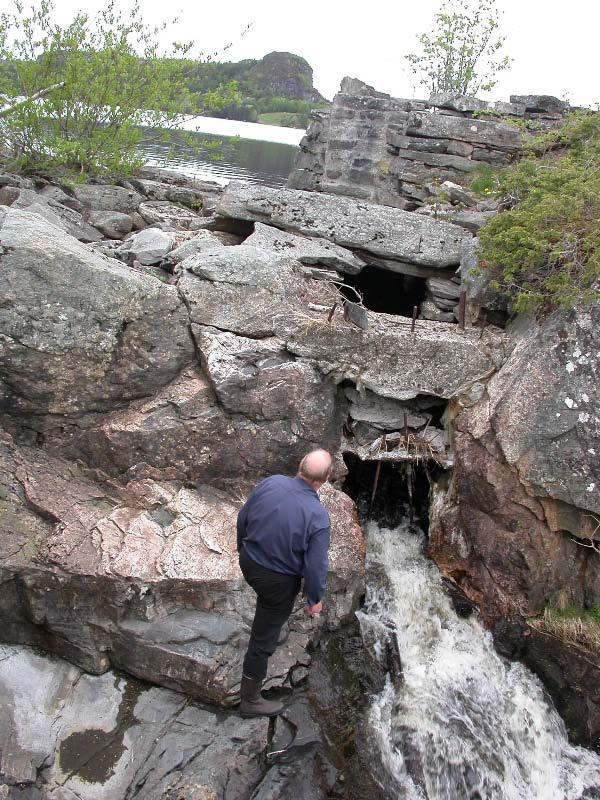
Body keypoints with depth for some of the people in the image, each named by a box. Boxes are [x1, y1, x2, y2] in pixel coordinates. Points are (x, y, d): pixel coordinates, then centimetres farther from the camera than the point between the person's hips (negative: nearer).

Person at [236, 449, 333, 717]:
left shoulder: (271, 482, -16)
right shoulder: (318, 517, -29)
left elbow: (243, 518, -1)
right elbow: (316, 565, -20)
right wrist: (315, 599, -1)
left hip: (248, 562, 5)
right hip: (277, 582, -4)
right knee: (264, 638, 13)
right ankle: (250, 700, 31)